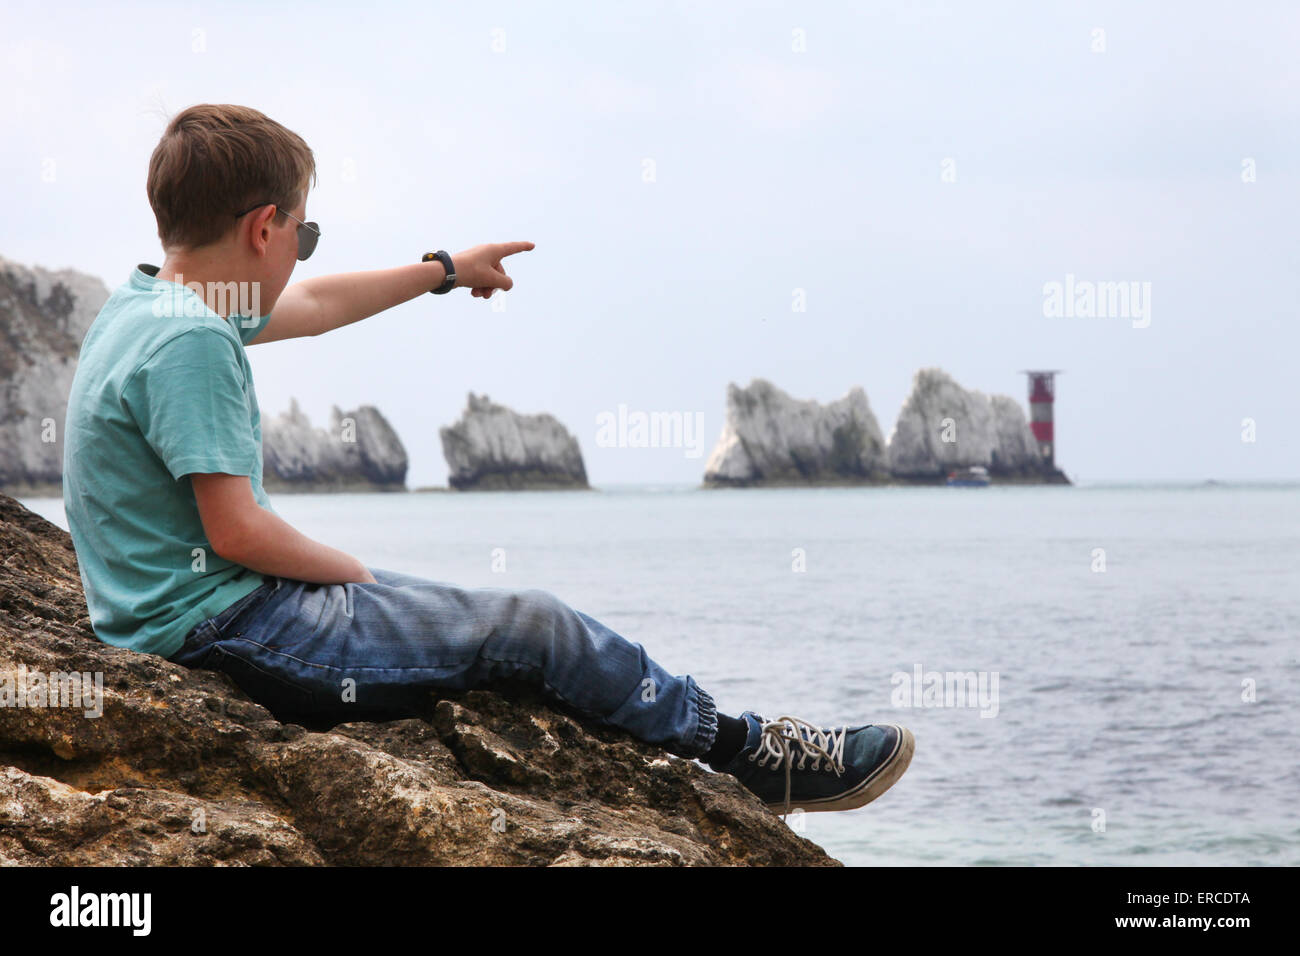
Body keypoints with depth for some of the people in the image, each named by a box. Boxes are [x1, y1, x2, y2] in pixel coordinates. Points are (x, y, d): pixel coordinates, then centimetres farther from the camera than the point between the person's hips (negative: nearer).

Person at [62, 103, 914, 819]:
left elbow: (310, 307, 25)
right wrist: (354, 572, -6)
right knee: (535, 627, -3)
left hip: (179, 616, 11)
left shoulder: (150, 305, 9)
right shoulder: (190, 344, -22)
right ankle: (751, 753, 12)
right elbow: (237, 530, -24)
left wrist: (446, 270, 36)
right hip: (228, 635, -11)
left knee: (471, 606, 22)